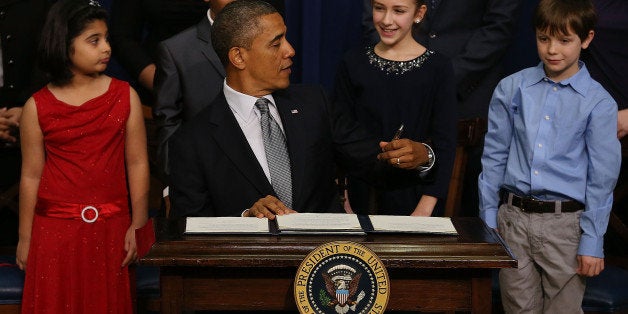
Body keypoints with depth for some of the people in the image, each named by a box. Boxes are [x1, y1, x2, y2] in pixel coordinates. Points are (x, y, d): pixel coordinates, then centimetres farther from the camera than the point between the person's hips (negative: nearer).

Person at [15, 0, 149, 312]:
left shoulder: (125, 96, 1)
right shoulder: (38, 107, -2)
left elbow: (137, 163, 0)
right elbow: (31, 177, 1)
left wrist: (138, 225, -4)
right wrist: (25, 238, 4)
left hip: (110, 228, 1)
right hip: (55, 228, -1)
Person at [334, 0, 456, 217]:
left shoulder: (437, 67, -3)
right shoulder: (353, 63, 3)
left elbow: (444, 144, -5)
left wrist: (425, 209, -13)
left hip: (413, 201, -1)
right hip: (360, 198, 1)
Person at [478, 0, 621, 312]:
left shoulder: (599, 103, -4)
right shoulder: (511, 89, 3)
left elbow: (601, 179, -4)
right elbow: (494, 157, 8)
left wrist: (592, 243, -5)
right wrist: (488, 221, 6)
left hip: (565, 224, -2)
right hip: (513, 218, 2)